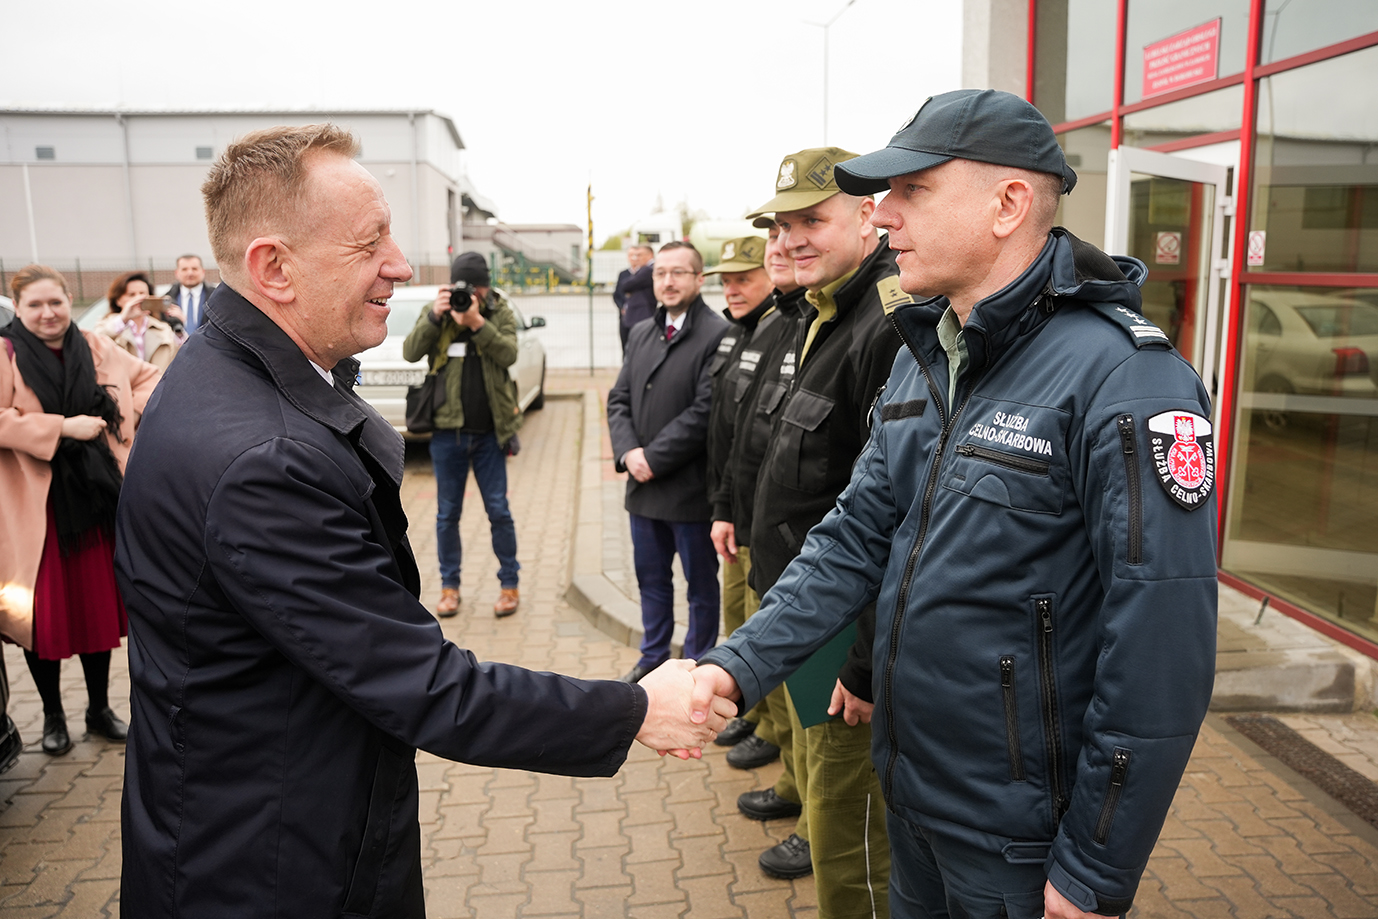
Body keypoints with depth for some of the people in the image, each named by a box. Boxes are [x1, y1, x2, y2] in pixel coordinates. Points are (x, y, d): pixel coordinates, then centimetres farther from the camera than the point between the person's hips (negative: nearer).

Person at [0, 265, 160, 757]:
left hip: (94, 496, 4)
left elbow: (149, 376, 17)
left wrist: (133, 411, -1)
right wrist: (63, 426, -20)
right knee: (44, 611, 3)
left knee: (99, 603, 11)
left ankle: (100, 708, 28)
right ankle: (52, 714, 23)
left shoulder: (97, 348, 5)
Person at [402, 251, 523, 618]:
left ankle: (509, 584, 18)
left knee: (498, 510, 5)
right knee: (447, 513, 9)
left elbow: (509, 354, -14)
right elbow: (411, 352, -9)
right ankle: (449, 586, 22)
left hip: (489, 432, -1)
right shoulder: (434, 313, 4)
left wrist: (477, 323, -26)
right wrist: (434, 316, -21)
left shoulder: (501, 313, 1)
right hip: (447, 431, 1)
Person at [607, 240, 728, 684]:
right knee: (650, 577, 21)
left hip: (690, 488, -7)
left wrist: (655, 458, -17)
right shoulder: (641, 333, 11)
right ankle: (654, 656, 38)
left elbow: (705, 412, -20)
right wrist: (628, 452, -7)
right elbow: (619, 399, 9)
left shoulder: (716, 335, -14)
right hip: (644, 486, 7)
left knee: (701, 584, 10)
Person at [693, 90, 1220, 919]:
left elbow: (1162, 657, -23)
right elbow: (859, 536, 2)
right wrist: (736, 666, -9)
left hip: (1019, 834, -7)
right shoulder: (924, 355, 3)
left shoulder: (1125, 377, -23)